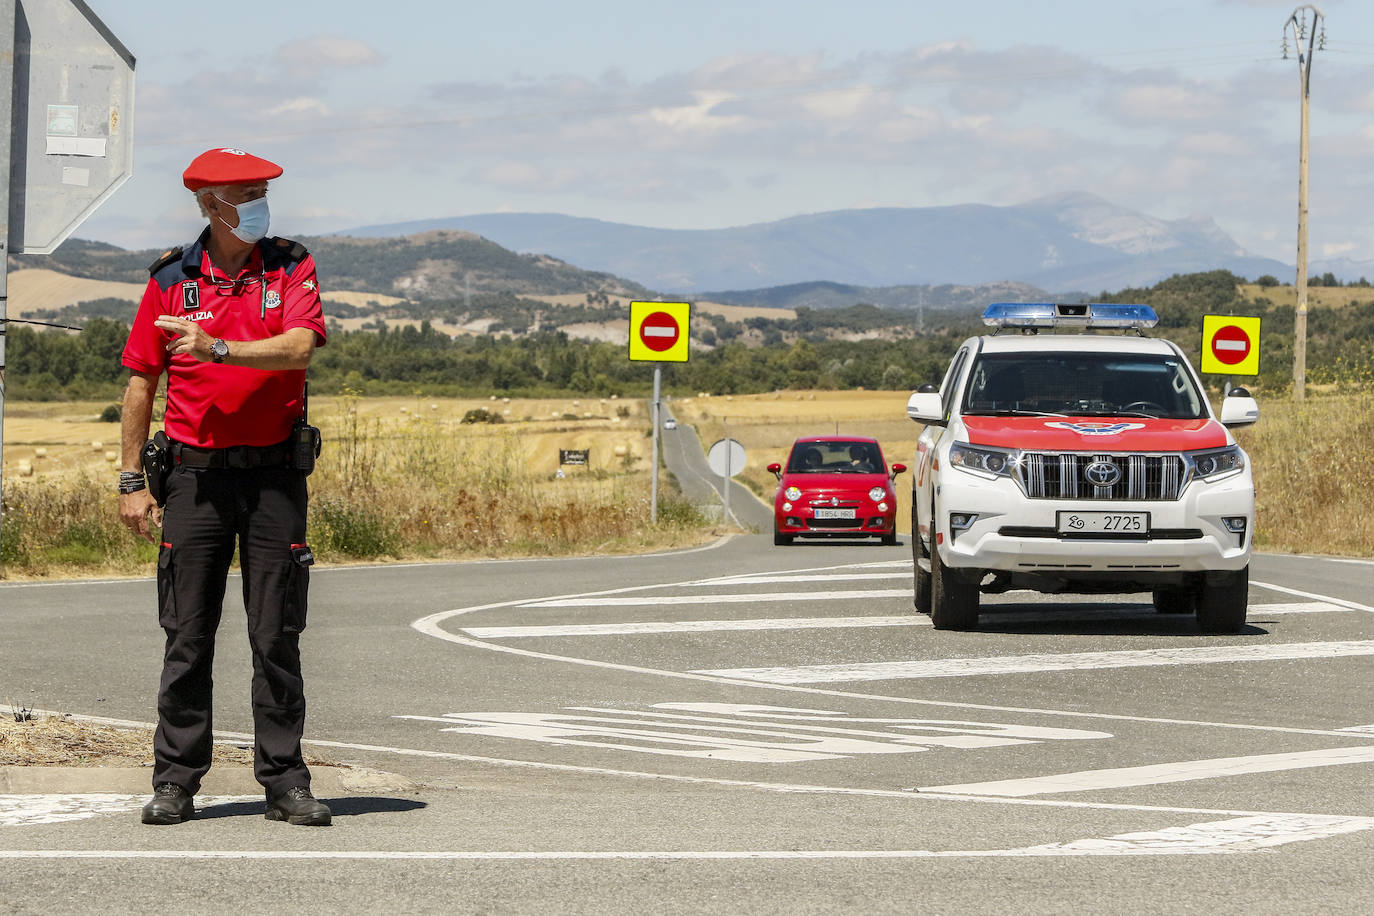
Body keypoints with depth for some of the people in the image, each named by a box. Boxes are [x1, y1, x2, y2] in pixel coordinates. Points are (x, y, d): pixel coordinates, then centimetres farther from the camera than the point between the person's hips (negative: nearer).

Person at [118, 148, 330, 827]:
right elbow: (140, 382, 7)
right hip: (195, 473, 0)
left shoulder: (291, 268, 3)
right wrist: (131, 482, 4)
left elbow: (298, 346, -15)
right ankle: (176, 782, 7)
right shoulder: (171, 279, 4)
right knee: (187, 636, 2)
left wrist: (217, 348, -24)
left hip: (273, 472, 0)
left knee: (277, 636, 1)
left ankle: (285, 782, 5)